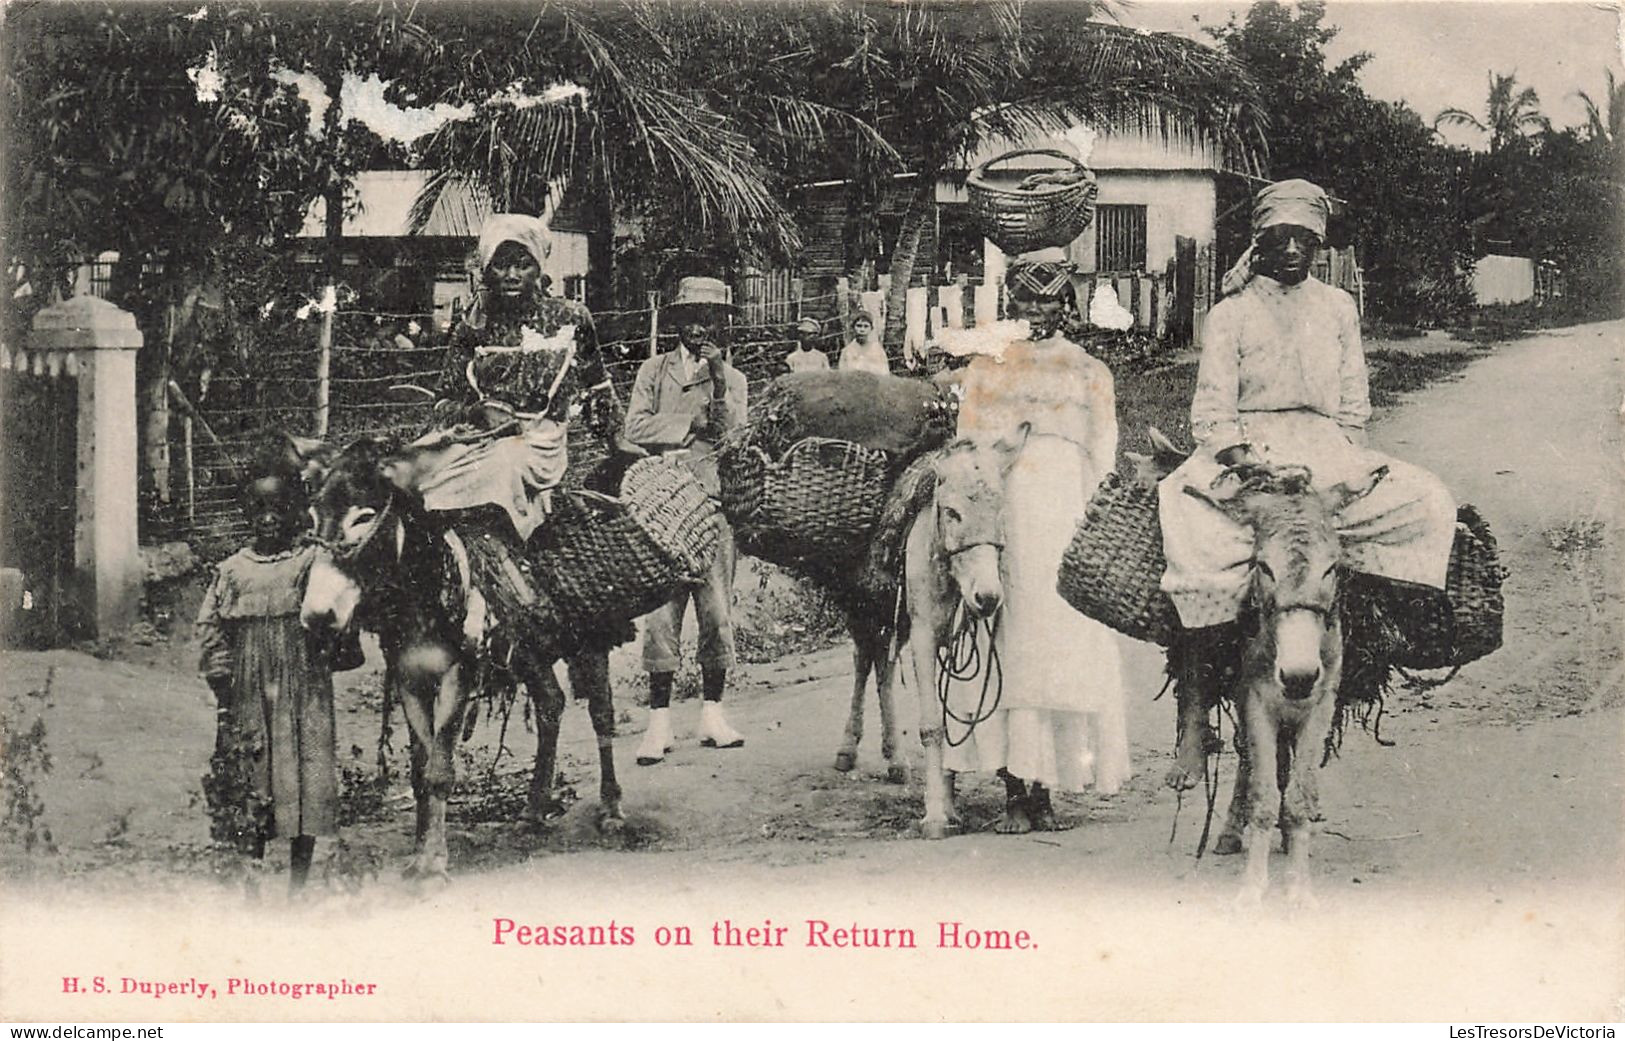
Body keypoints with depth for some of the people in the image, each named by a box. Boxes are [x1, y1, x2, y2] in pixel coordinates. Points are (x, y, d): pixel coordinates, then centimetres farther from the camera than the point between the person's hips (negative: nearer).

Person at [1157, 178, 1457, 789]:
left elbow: (1354, 406, 15)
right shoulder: (1229, 315, 6)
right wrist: (1246, 461, -18)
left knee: (1430, 505, -17)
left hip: (1328, 450, 4)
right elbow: (1211, 412, -1)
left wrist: (1340, 467, -2)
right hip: (1245, 448, -4)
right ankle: (1192, 723, -31)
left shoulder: (1337, 309, 15)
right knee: (1186, 525, -32)